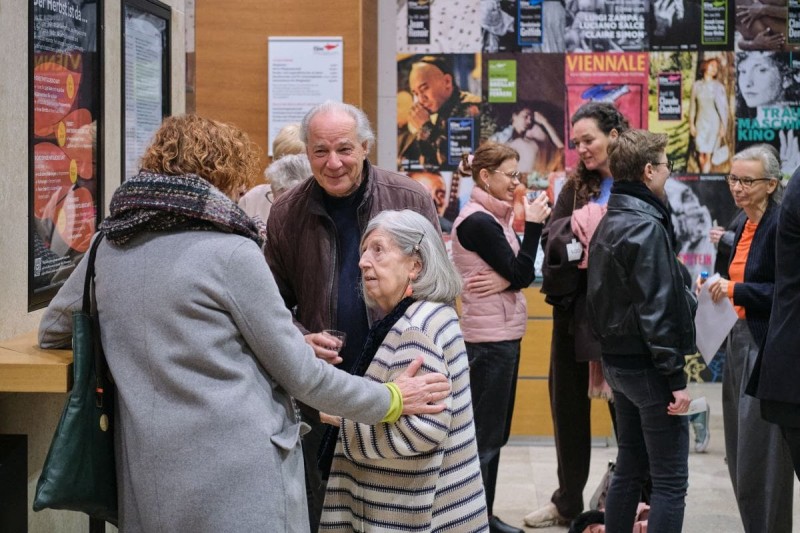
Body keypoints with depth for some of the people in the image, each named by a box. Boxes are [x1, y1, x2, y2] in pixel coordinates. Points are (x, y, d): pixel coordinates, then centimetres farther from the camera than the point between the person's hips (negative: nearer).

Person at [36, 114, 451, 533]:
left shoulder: (107, 247, 6)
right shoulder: (229, 252, -10)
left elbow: (51, 331, 22)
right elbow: (298, 372, -6)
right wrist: (391, 402, 6)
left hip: (146, 482, 5)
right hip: (241, 482, -5)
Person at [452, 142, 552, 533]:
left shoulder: (491, 218, 12)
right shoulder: (478, 221, -16)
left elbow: (520, 273, 7)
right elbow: (520, 274, -17)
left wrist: (505, 280, -14)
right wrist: (533, 225, -13)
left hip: (502, 334, 10)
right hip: (490, 338, -10)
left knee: (494, 432, 15)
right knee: (485, 435, -3)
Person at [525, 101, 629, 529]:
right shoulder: (576, 186, 7)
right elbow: (549, 239, 1)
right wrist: (573, 226, -18)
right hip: (573, 304, 5)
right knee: (567, 401, 13)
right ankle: (567, 501, 27)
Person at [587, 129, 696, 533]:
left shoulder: (608, 223, 12)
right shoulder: (647, 226, -16)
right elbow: (656, 310, -21)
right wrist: (675, 377, -19)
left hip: (618, 361, 9)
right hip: (647, 366, -9)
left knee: (629, 469, 16)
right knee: (670, 481, -4)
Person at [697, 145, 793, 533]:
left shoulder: (780, 226, -13)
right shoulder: (742, 227, 13)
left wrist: (735, 291, -21)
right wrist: (718, 285, 5)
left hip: (768, 348, -9)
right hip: (738, 340, 9)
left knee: (761, 455, -4)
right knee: (739, 454, 13)